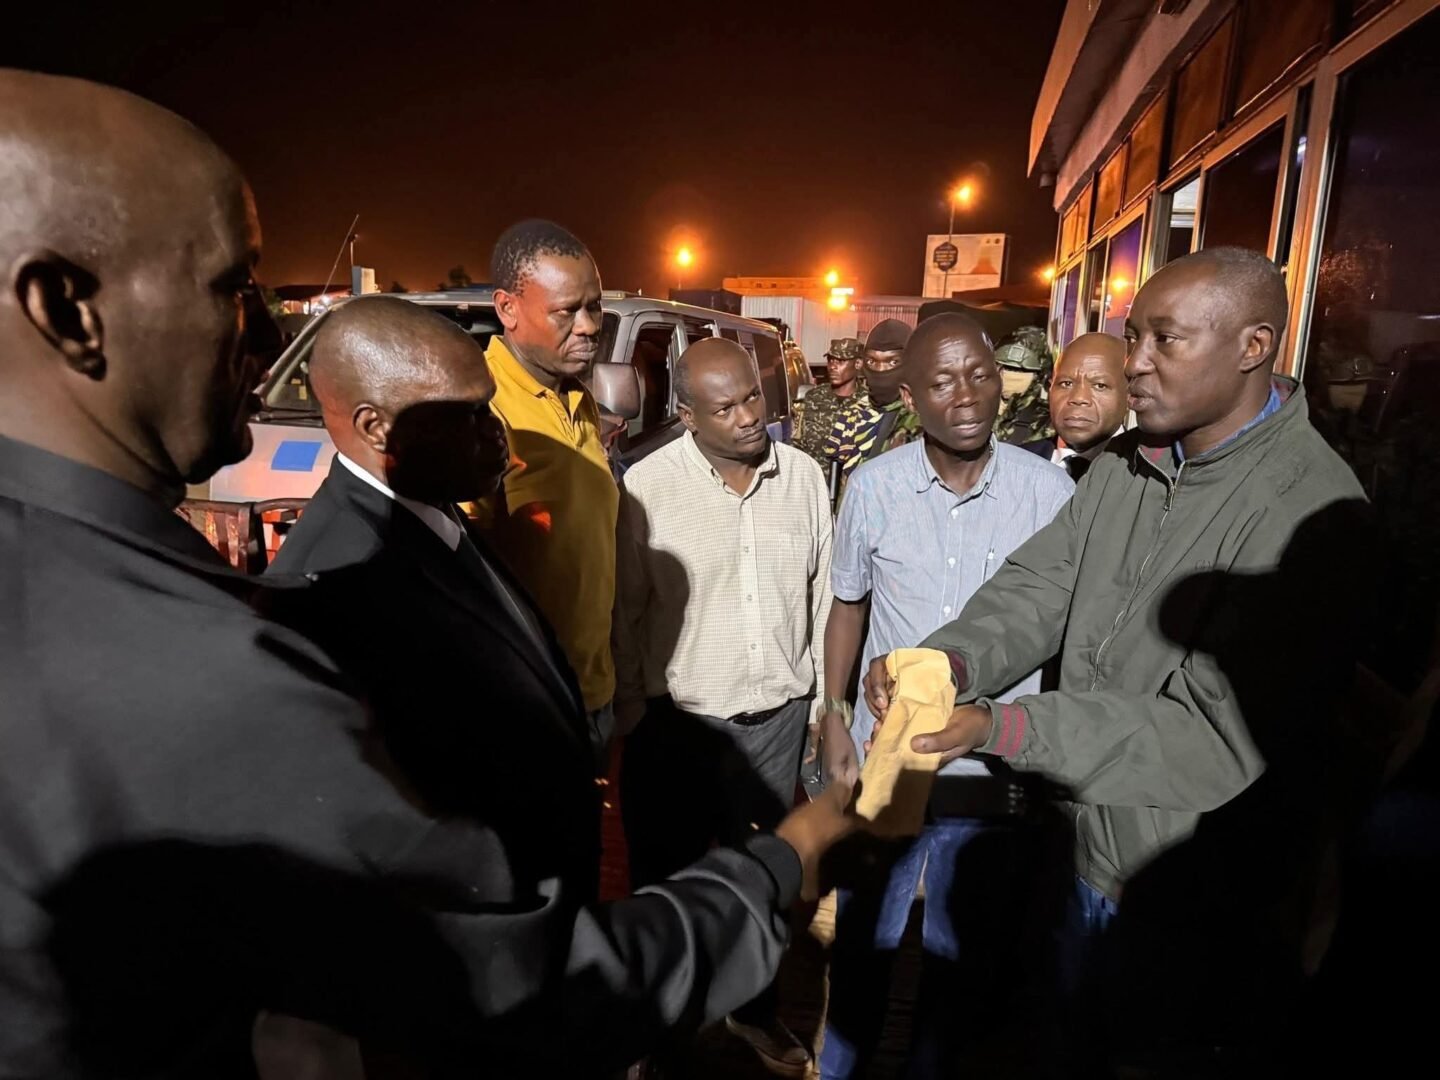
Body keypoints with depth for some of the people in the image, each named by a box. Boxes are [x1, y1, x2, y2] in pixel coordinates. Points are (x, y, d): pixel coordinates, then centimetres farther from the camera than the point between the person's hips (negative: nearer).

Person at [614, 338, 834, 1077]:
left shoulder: (803, 475, -3)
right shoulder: (647, 486, -16)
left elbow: (821, 593, 5)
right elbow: (626, 615, -9)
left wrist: (824, 699, 8)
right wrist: (631, 718, -3)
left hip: (779, 716, 4)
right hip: (678, 723, -3)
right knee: (666, 879, 17)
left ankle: (755, 1009, 49)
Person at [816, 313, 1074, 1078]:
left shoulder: (1049, 491, -13)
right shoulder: (872, 487, -10)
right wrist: (834, 713, 2)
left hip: (998, 766, 0)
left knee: (963, 954, 22)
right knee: (861, 938, 22)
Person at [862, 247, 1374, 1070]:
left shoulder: (1310, 510, -24)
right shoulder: (1123, 467, 1)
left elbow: (1220, 737, -28)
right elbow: (1038, 587, -5)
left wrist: (1002, 727, -34)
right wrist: (953, 661, -25)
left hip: (1203, 913, -6)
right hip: (1088, 855, 6)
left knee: (1162, 1053, 20)